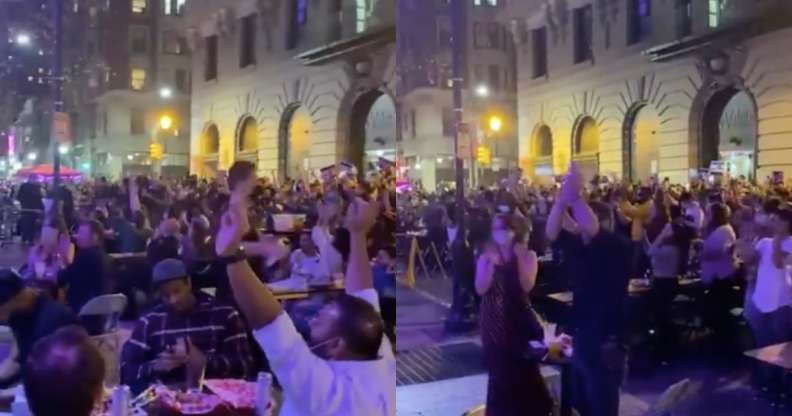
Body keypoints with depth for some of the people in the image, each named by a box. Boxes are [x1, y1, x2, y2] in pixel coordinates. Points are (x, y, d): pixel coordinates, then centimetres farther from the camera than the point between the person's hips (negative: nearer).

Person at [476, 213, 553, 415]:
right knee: (499, 368, 5)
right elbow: (480, 289, -9)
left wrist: (519, 259, -17)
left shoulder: (528, 255, -1)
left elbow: (527, 286, -14)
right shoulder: (485, 257, 1)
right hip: (494, 320, 1)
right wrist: (492, 264, -17)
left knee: (525, 366, 3)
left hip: (520, 317, 0)